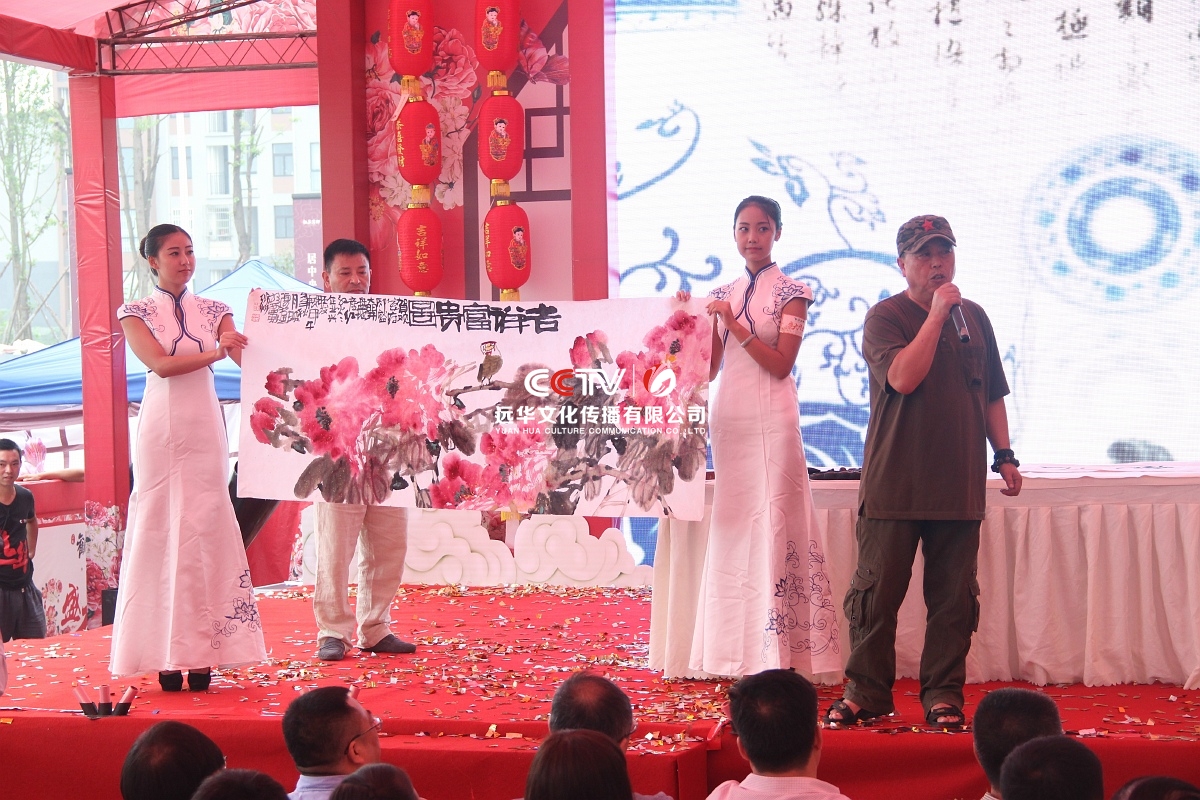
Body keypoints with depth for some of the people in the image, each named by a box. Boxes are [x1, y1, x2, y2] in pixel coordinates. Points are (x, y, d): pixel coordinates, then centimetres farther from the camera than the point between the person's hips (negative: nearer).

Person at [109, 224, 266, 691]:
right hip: (161, 429, -2)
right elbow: (160, 364, -10)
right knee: (159, 532, -3)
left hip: (206, 429, 2)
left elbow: (247, 358, -1)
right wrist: (215, 352, -20)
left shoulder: (213, 311, 12)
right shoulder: (137, 313, 5)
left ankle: (201, 652, -1)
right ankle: (166, 656, 0)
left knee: (204, 532, -3)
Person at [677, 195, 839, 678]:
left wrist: (735, 324, -12)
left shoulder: (790, 293, 0)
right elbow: (709, 366, 13)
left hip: (771, 418, -5)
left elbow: (781, 363, -9)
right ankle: (738, 651, 11)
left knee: (772, 523, -7)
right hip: (728, 417, 6)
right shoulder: (722, 295, 15)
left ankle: (777, 655, -4)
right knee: (732, 524, 5)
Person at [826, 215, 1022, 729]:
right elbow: (902, 377, -19)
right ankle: (866, 692, 12)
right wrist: (936, 315, -16)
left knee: (953, 595, 4)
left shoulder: (974, 317, 13)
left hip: (959, 484, 4)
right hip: (893, 483, -3)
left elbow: (992, 395, 20)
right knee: (877, 590, 0)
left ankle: (943, 694, 14)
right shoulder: (884, 317, -2)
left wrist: (1004, 454, 12)